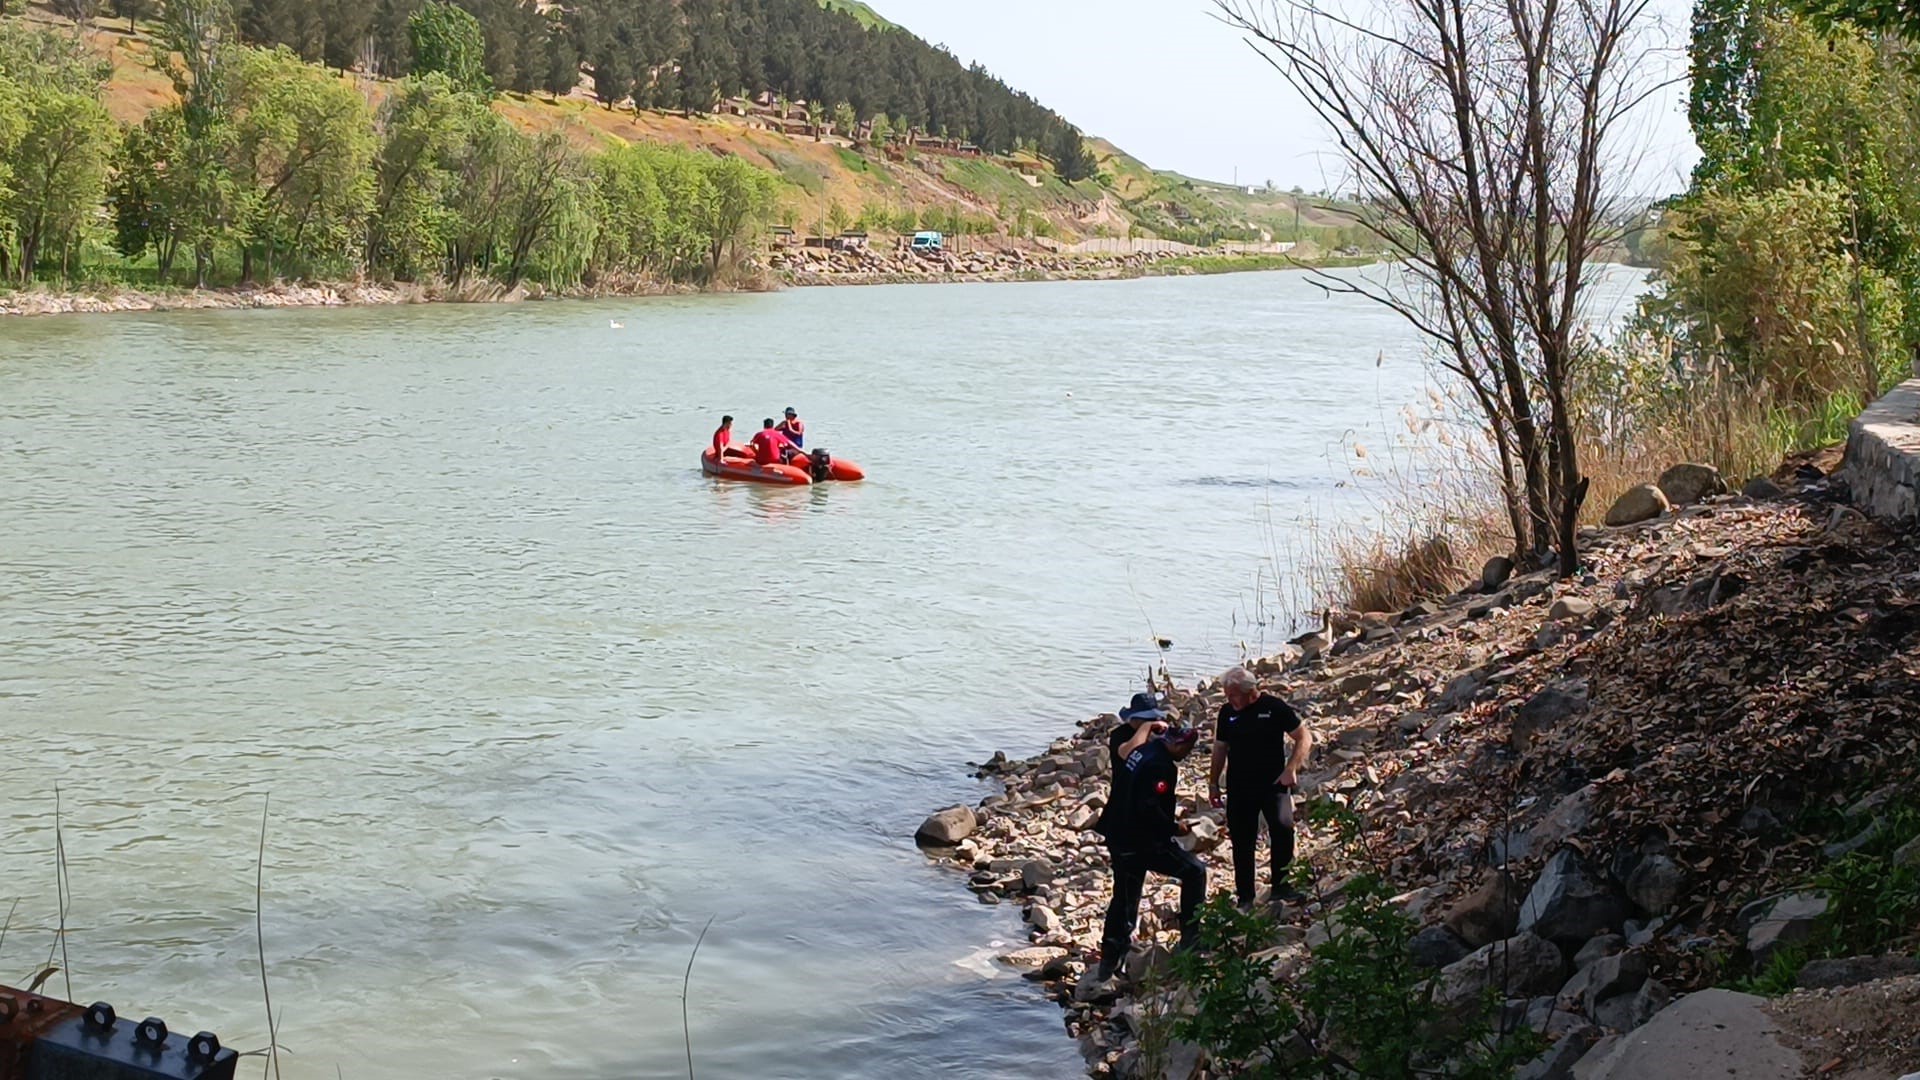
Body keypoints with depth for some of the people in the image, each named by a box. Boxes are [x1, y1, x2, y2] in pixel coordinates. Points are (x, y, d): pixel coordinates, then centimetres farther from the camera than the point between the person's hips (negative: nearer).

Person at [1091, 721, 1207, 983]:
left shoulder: (1141, 751, 6)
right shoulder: (1162, 767, -20)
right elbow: (1150, 809, -26)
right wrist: (1174, 827, -14)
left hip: (1118, 839, 10)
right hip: (1143, 842, -9)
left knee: (1124, 898, 18)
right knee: (1194, 872, 3)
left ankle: (1107, 964, 21)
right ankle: (1191, 938, 4)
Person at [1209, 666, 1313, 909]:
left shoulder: (1274, 707, -5)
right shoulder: (1227, 712, 6)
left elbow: (1305, 738, -2)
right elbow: (1220, 749, 17)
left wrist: (1291, 769, -12)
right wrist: (1213, 783, 16)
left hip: (1273, 783, -3)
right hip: (1239, 788, 3)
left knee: (1283, 828, -17)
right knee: (1242, 841, 4)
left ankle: (1281, 886, -3)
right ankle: (1245, 896, 14)